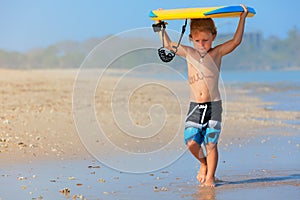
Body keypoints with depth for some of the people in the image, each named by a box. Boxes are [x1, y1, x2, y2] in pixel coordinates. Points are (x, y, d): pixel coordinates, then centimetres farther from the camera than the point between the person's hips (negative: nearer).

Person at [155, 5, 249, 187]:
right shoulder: (189, 53, 9)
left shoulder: (216, 53, 3)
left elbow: (236, 41, -6)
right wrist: (160, 25, 16)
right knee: (191, 142, -10)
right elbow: (168, 44, 17)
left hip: (213, 105, -2)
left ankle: (210, 176, 9)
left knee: (211, 143, -2)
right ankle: (203, 163, 18)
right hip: (194, 106, 2)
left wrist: (242, 18, -8)